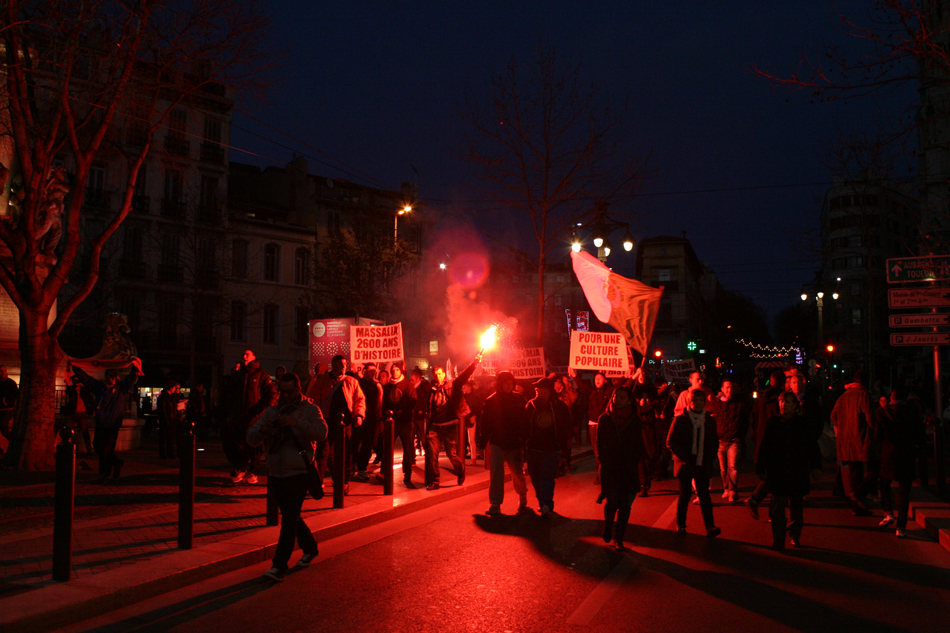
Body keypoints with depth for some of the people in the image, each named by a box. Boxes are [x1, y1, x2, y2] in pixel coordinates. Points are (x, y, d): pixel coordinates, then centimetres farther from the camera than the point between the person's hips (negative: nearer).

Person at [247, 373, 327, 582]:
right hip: (276, 472, 5)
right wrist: (262, 430, -21)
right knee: (291, 516, 17)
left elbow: (321, 432, -19)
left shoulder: (309, 410, -2)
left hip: (299, 472, -5)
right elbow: (251, 439, 2)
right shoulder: (271, 411, 9)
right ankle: (310, 548, 37)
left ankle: (279, 566, -8)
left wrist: (297, 423, -33)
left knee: (290, 518, -10)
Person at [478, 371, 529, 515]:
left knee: (518, 473, 13)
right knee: (496, 474, -7)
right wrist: (482, 442, -7)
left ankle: (523, 497, 38)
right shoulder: (491, 401, -2)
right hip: (496, 443, -1)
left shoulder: (519, 399, -1)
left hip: (514, 443, 1)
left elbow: (525, 422, -1)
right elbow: (485, 423, -3)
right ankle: (495, 504, -1)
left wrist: (524, 441, -6)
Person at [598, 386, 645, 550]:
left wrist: (635, 462, -3)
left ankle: (618, 538, 17)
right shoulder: (605, 419, 2)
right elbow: (600, 443, 7)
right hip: (609, 469, -1)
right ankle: (608, 527, 24)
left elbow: (639, 445, 7)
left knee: (625, 505, 2)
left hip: (629, 469, 1)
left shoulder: (634, 420, 3)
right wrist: (603, 461, -1)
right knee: (612, 502, -8)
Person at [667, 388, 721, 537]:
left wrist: (710, 458, 0)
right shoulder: (680, 420, -4)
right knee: (685, 495, 6)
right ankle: (680, 525, 17)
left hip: (703, 465, 2)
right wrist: (684, 457, -12)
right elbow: (670, 442, -4)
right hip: (685, 464, -2)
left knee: (704, 495, 0)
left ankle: (710, 526, -2)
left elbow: (714, 442, 15)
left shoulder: (710, 421, 7)